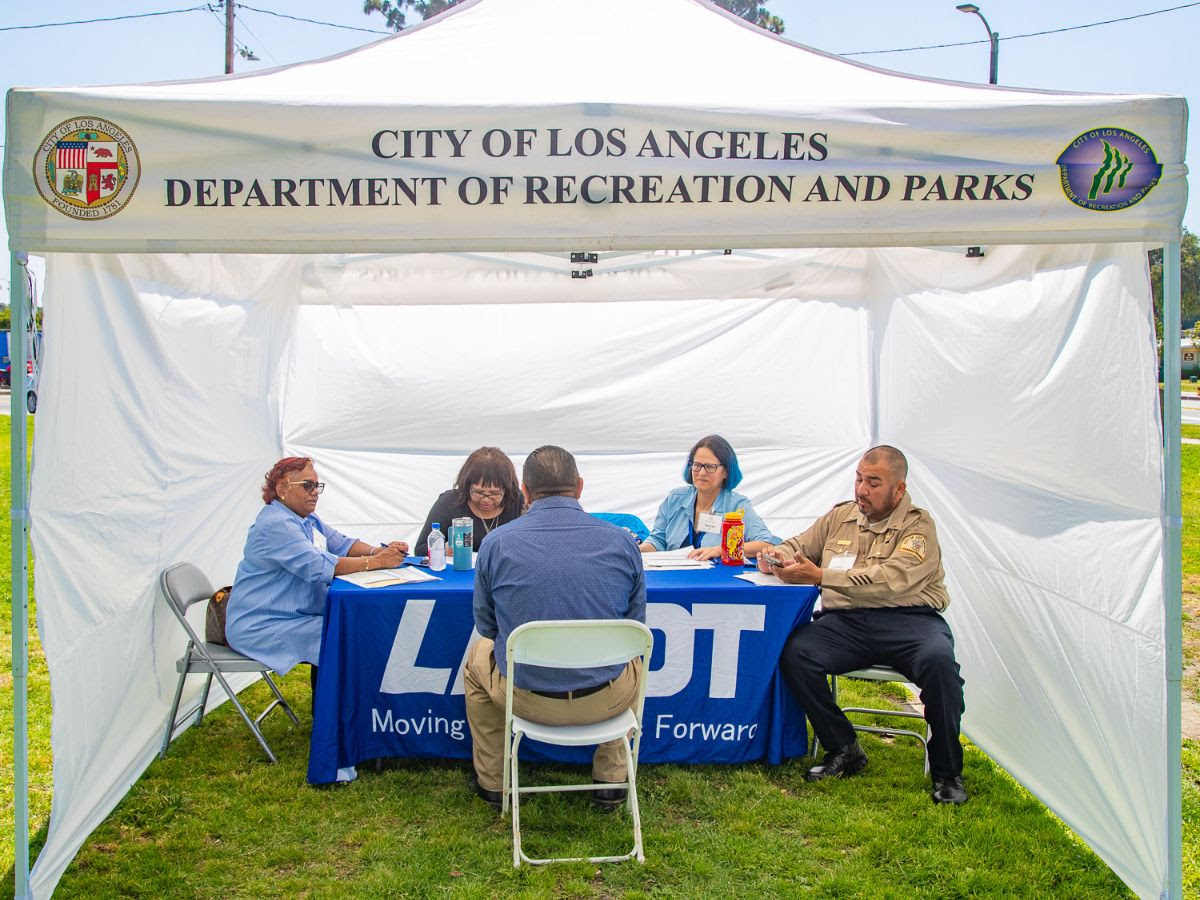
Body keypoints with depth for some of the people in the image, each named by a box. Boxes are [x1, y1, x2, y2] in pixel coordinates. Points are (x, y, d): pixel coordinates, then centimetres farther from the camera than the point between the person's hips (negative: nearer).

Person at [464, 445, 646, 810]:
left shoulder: (497, 543, -8)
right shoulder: (622, 542, -6)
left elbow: (486, 625, 5)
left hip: (526, 697, -1)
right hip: (605, 700, 1)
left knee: (477, 656, 33)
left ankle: (491, 780, 41)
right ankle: (610, 780, 39)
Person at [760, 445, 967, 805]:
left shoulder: (918, 525, 1)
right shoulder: (840, 516, 19)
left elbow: (891, 579, -16)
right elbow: (797, 546, 28)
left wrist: (821, 576, -22)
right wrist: (778, 556, 1)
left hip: (908, 620, -3)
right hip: (846, 622, 4)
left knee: (939, 660, -35)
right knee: (795, 652, -26)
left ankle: (947, 772, -14)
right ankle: (843, 750, -7)